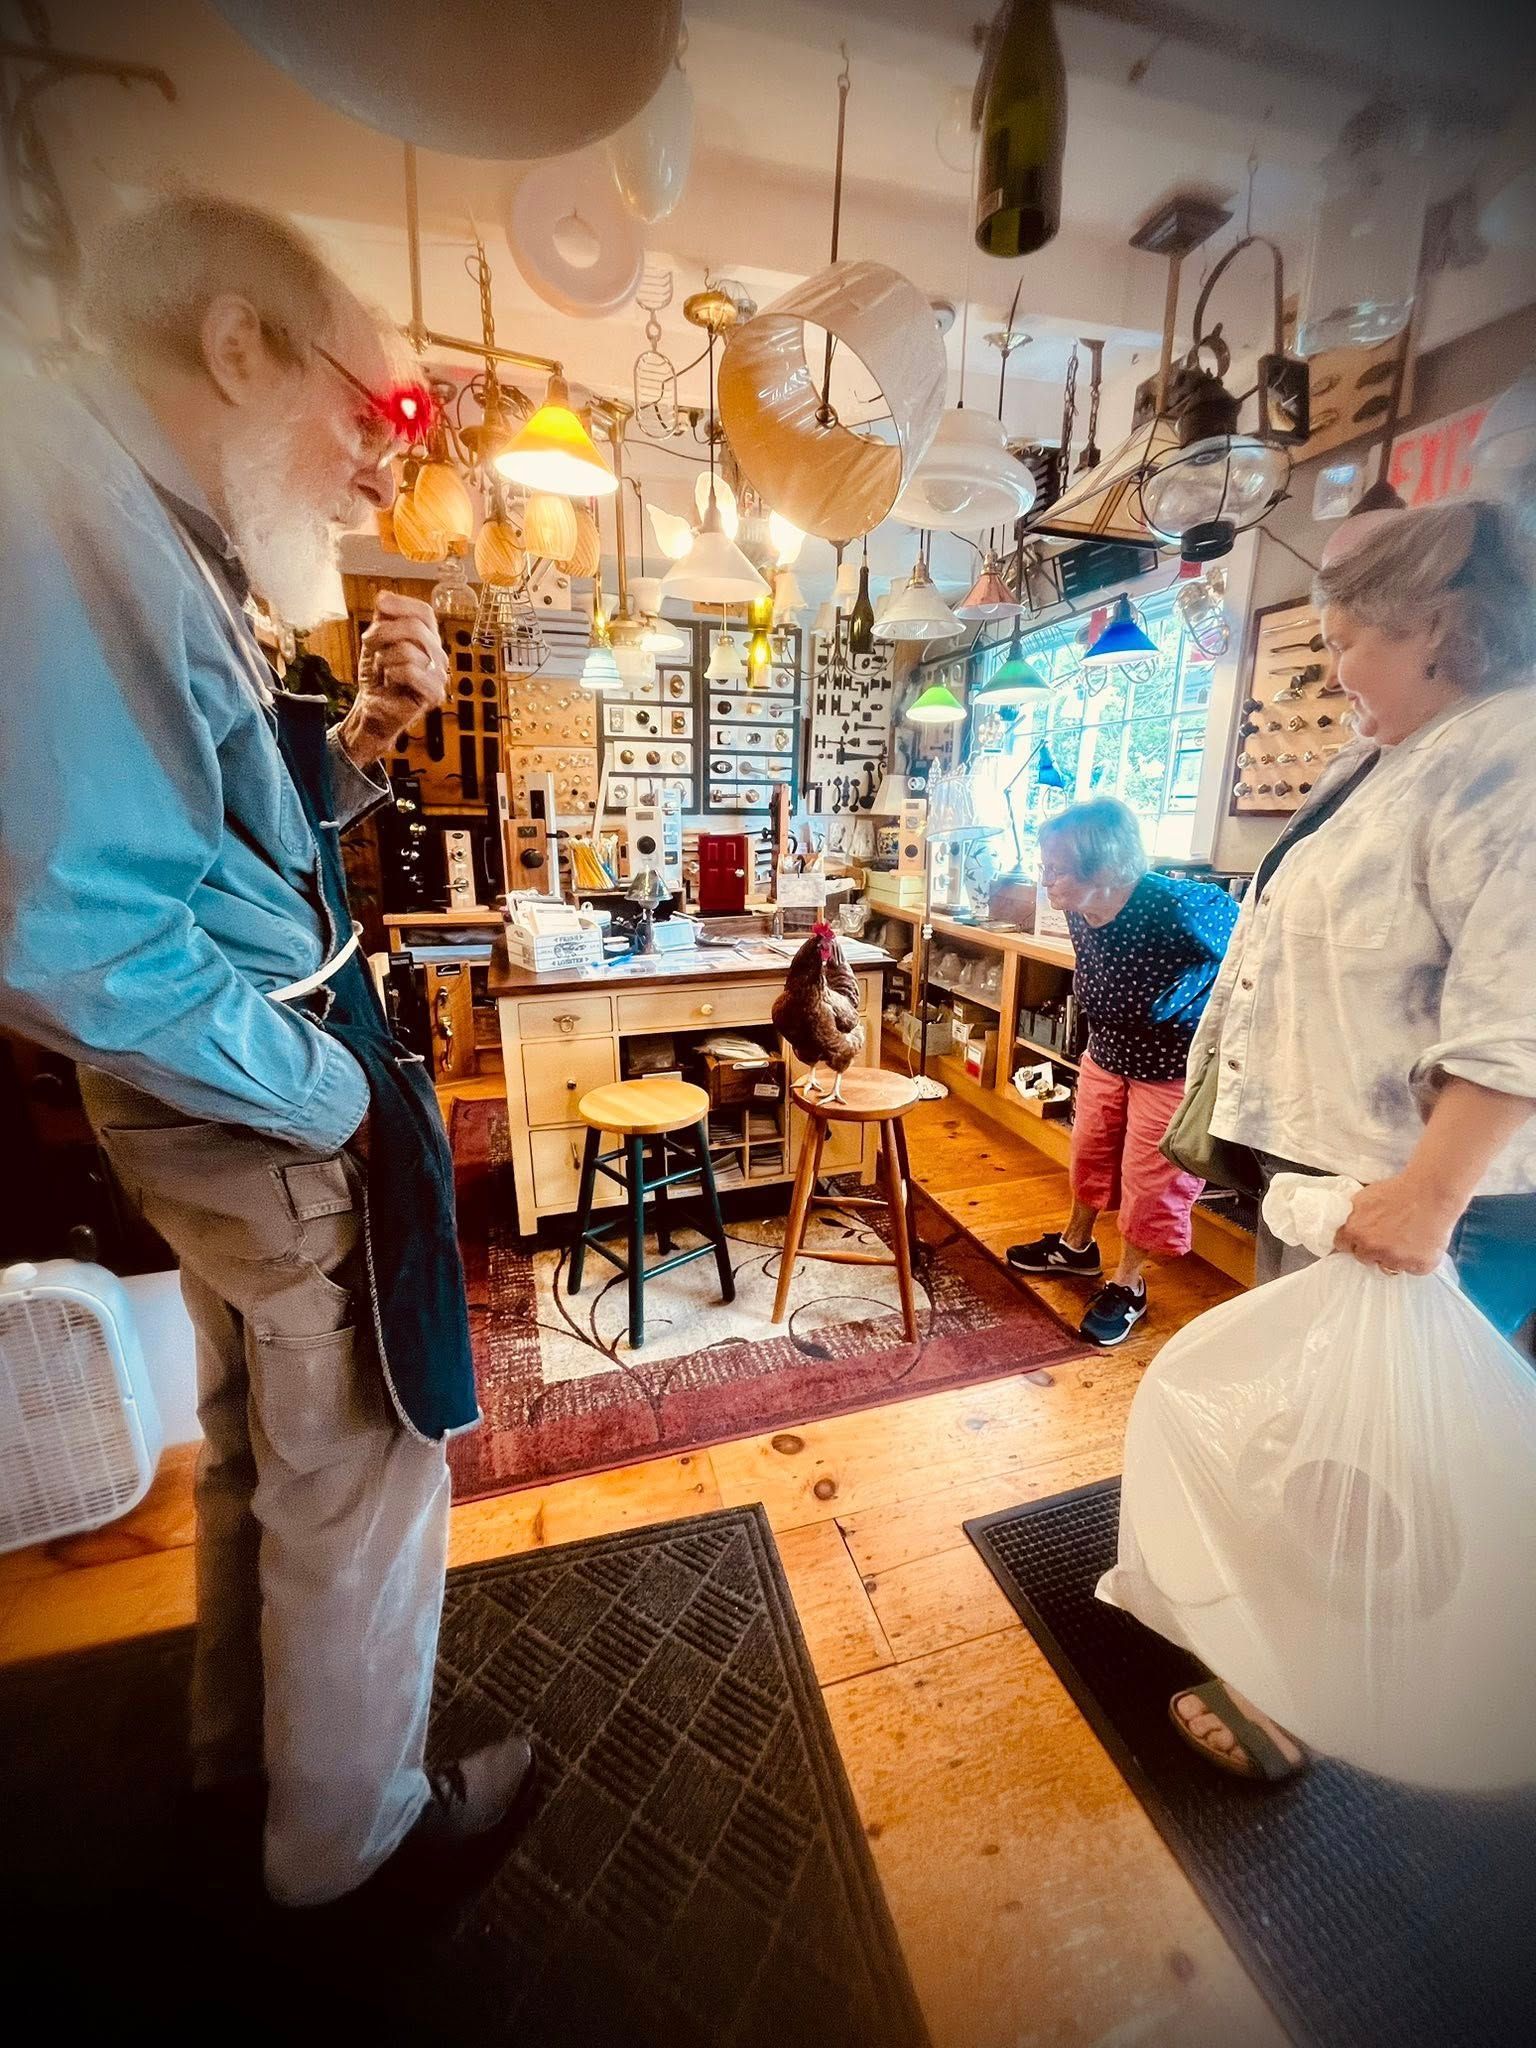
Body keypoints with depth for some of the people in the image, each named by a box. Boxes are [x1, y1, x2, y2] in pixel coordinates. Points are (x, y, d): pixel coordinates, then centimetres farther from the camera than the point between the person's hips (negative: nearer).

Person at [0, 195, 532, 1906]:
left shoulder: (150, 544, 12)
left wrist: (360, 738, 3)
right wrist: (337, 1096, -16)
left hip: (235, 1111, 10)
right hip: (270, 1124, -10)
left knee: (258, 1451, 26)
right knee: (360, 1481, 11)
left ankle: (242, 1748, 54)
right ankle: (350, 1827, 40)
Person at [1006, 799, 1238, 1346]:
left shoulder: (1176, 906, -34)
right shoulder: (1079, 911, -13)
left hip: (1174, 1066, -6)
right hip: (1107, 1053, 6)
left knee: (1150, 1177, 7)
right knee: (1089, 1152, 19)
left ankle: (1128, 1285, 30)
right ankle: (1076, 1246, 43)